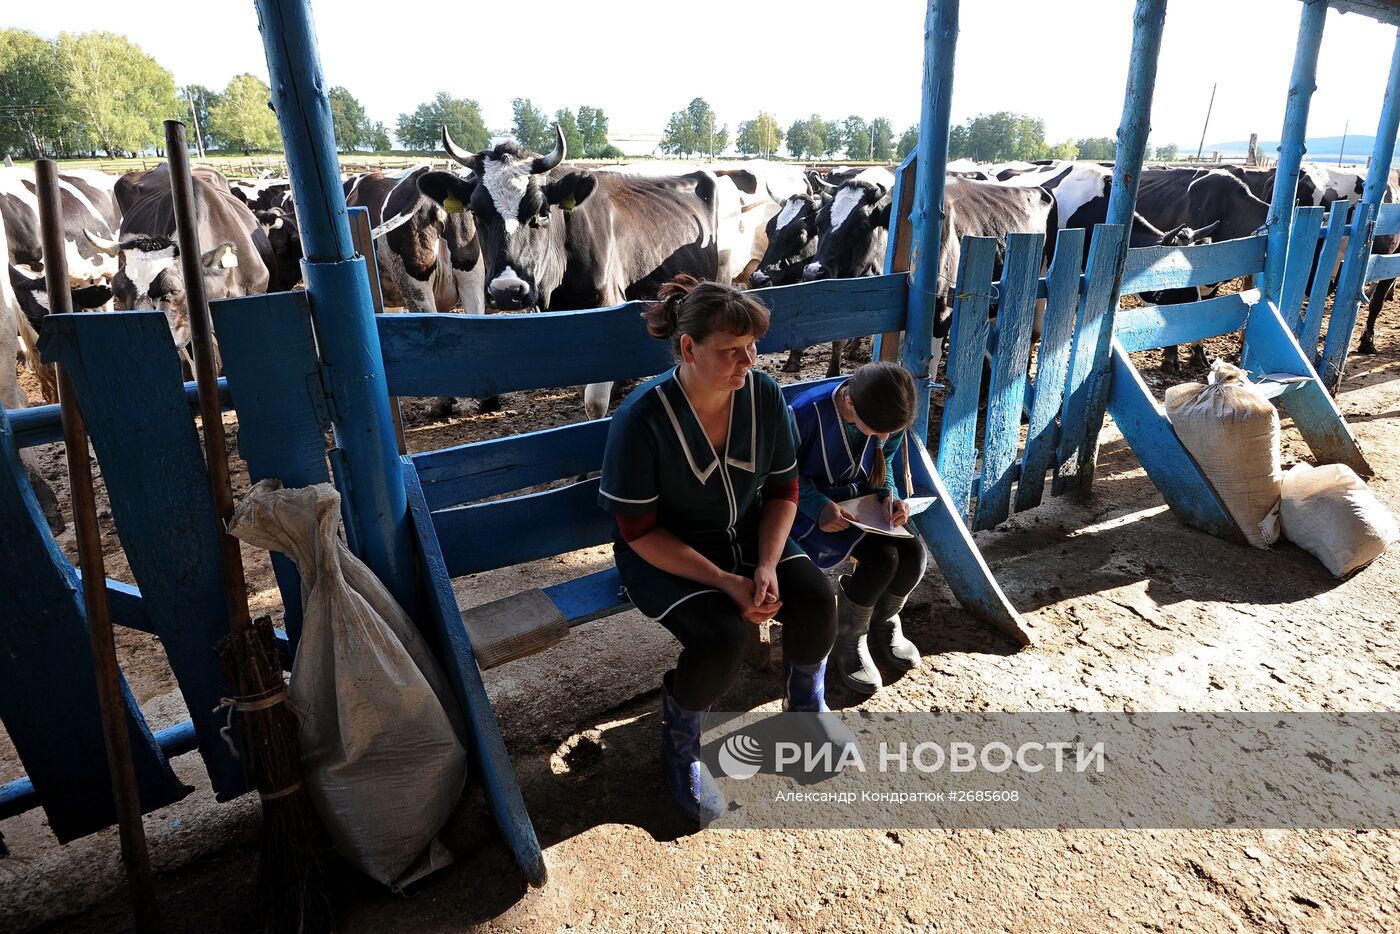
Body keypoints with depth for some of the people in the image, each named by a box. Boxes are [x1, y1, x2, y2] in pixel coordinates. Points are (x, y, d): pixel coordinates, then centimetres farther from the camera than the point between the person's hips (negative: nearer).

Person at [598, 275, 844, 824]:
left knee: (815, 600, -17)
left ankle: (807, 709, 17)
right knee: (722, 637, -28)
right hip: (664, 551, -4)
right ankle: (679, 751, 4)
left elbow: (783, 489, -1)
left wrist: (767, 565, -17)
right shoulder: (642, 419, -26)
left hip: (746, 532, 5)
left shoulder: (764, 396, -12)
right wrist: (728, 583, -25)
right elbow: (640, 531, -20)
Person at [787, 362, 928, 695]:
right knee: (881, 557, -27)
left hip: (862, 500, 5)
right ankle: (848, 642, 0)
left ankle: (884, 623, 14)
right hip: (812, 508, -5)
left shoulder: (889, 419, -11)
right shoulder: (806, 413, -28)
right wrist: (819, 506, -29)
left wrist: (890, 494, -11)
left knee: (913, 553, -18)